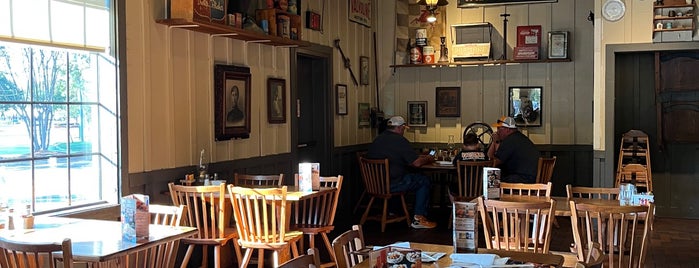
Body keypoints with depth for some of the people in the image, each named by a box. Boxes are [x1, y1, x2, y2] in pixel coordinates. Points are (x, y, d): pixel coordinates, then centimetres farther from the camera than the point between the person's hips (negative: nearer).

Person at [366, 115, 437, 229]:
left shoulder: (378, 139, 13)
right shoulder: (399, 140, -13)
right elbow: (416, 163, -13)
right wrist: (428, 160, 9)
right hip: (392, 184, -8)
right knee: (424, 181, 6)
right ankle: (418, 218, 5)